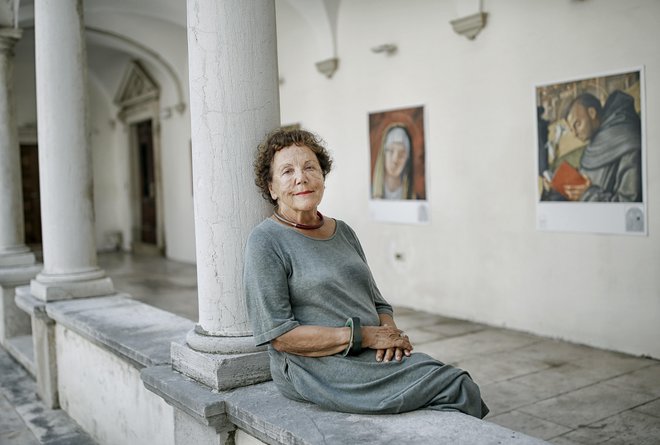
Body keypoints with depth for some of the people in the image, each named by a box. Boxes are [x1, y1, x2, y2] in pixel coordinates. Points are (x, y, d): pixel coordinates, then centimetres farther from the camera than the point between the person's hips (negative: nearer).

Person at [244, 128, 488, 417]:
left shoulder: (343, 232, 15)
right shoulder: (266, 242, -6)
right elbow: (279, 335, -12)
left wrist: (390, 333, -4)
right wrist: (364, 336, -15)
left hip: (373, 357, 7)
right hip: (317, 368, -7)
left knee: (457, 381, -17)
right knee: (457, 387, -19)